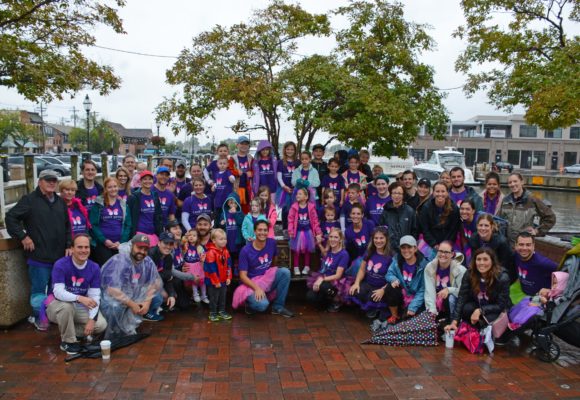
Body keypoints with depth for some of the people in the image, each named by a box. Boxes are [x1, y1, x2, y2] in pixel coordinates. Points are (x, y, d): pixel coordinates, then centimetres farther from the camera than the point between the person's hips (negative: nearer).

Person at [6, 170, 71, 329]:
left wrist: (68, 245, 9)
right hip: (39, 256, -6)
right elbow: (10, 217, -9)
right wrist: (23, 236, -13)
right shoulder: (29, 200, -5)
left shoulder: (61, 202, 14)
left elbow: (67, 226, 18)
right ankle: (39, 318, 18)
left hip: (59, 256, 6)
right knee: (39, 289, 3)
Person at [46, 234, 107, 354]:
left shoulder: (94, 268, -9)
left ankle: (66, 331, 7)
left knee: (101, 324, -17)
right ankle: (68, 341, -14)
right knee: (66, 305, -38)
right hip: (58, 305, -3)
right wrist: (79, 298, -46)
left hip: (80, 308, 4)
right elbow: (58, 292, -30)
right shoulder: (61, 265, -20)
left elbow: (95, 296, -11)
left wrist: (92, 319, -24)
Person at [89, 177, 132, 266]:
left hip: (119, 244, 3)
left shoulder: (123, 204, 12)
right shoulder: (98, 204, 3)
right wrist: (104, 240, -10)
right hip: (101, 244, -3)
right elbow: (93, 225, -2)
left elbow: (128, 225, 9)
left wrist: (121, 242, -3)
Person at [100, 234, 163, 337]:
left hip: (133, 296, 7)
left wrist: (147, 301, -17)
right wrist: (132, 304, -26)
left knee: (157, 298, -4)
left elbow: (154, 282, -3)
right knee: (116, 307, -36)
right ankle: (112, 336, -8)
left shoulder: (148, 262, -7)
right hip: (111, 296, -7)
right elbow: (113, 289, -31)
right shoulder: (119, 261, -26)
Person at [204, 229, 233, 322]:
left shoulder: (226, 251, 1)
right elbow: (211, 269, -20)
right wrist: (216, 282, -16)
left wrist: (229, 278, 1)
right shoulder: (211, 253, -21)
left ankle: (222, 311, 29)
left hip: (223, 280, 6)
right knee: (214, 298, 5)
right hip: (213, 281, -6)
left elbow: (229, 266, 7)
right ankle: (212, 313, 18)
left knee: (223, 297, 16)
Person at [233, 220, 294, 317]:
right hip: (251, 283, -5)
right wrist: (257, 288, -30)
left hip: (267, 278, 5)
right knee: (262, 305, -33)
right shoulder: (245, 251, -17)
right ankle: (250, 303, 6)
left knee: (285, 272, -23)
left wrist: (274, 273, 28)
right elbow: (243, 276, -17)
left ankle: (278, 307, -8)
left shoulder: (272, 243, -5)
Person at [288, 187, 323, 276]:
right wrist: (290, 230, -16)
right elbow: (291, 220, -6)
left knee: (307, 250, 11)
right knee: (296, 250, 6)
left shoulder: (311, 207, -7)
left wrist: (318, 233, -6)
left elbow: (315, 220, -4)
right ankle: (296, 268, 17)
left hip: (308, 231, 0)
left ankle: (306, 267, 25)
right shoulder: (294, 207, -7)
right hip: (298, 231, 0)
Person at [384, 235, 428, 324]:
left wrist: (413, 307, -22)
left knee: (408, 317, -26)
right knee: (390, 288, -25)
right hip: (402, 294, 4)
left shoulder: (423, 264, -18)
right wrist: (394, 279, -23)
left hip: (416, 298, -4)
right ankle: (394, 316, -2)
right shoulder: (397, 259, -7)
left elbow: (423, 290, -16)